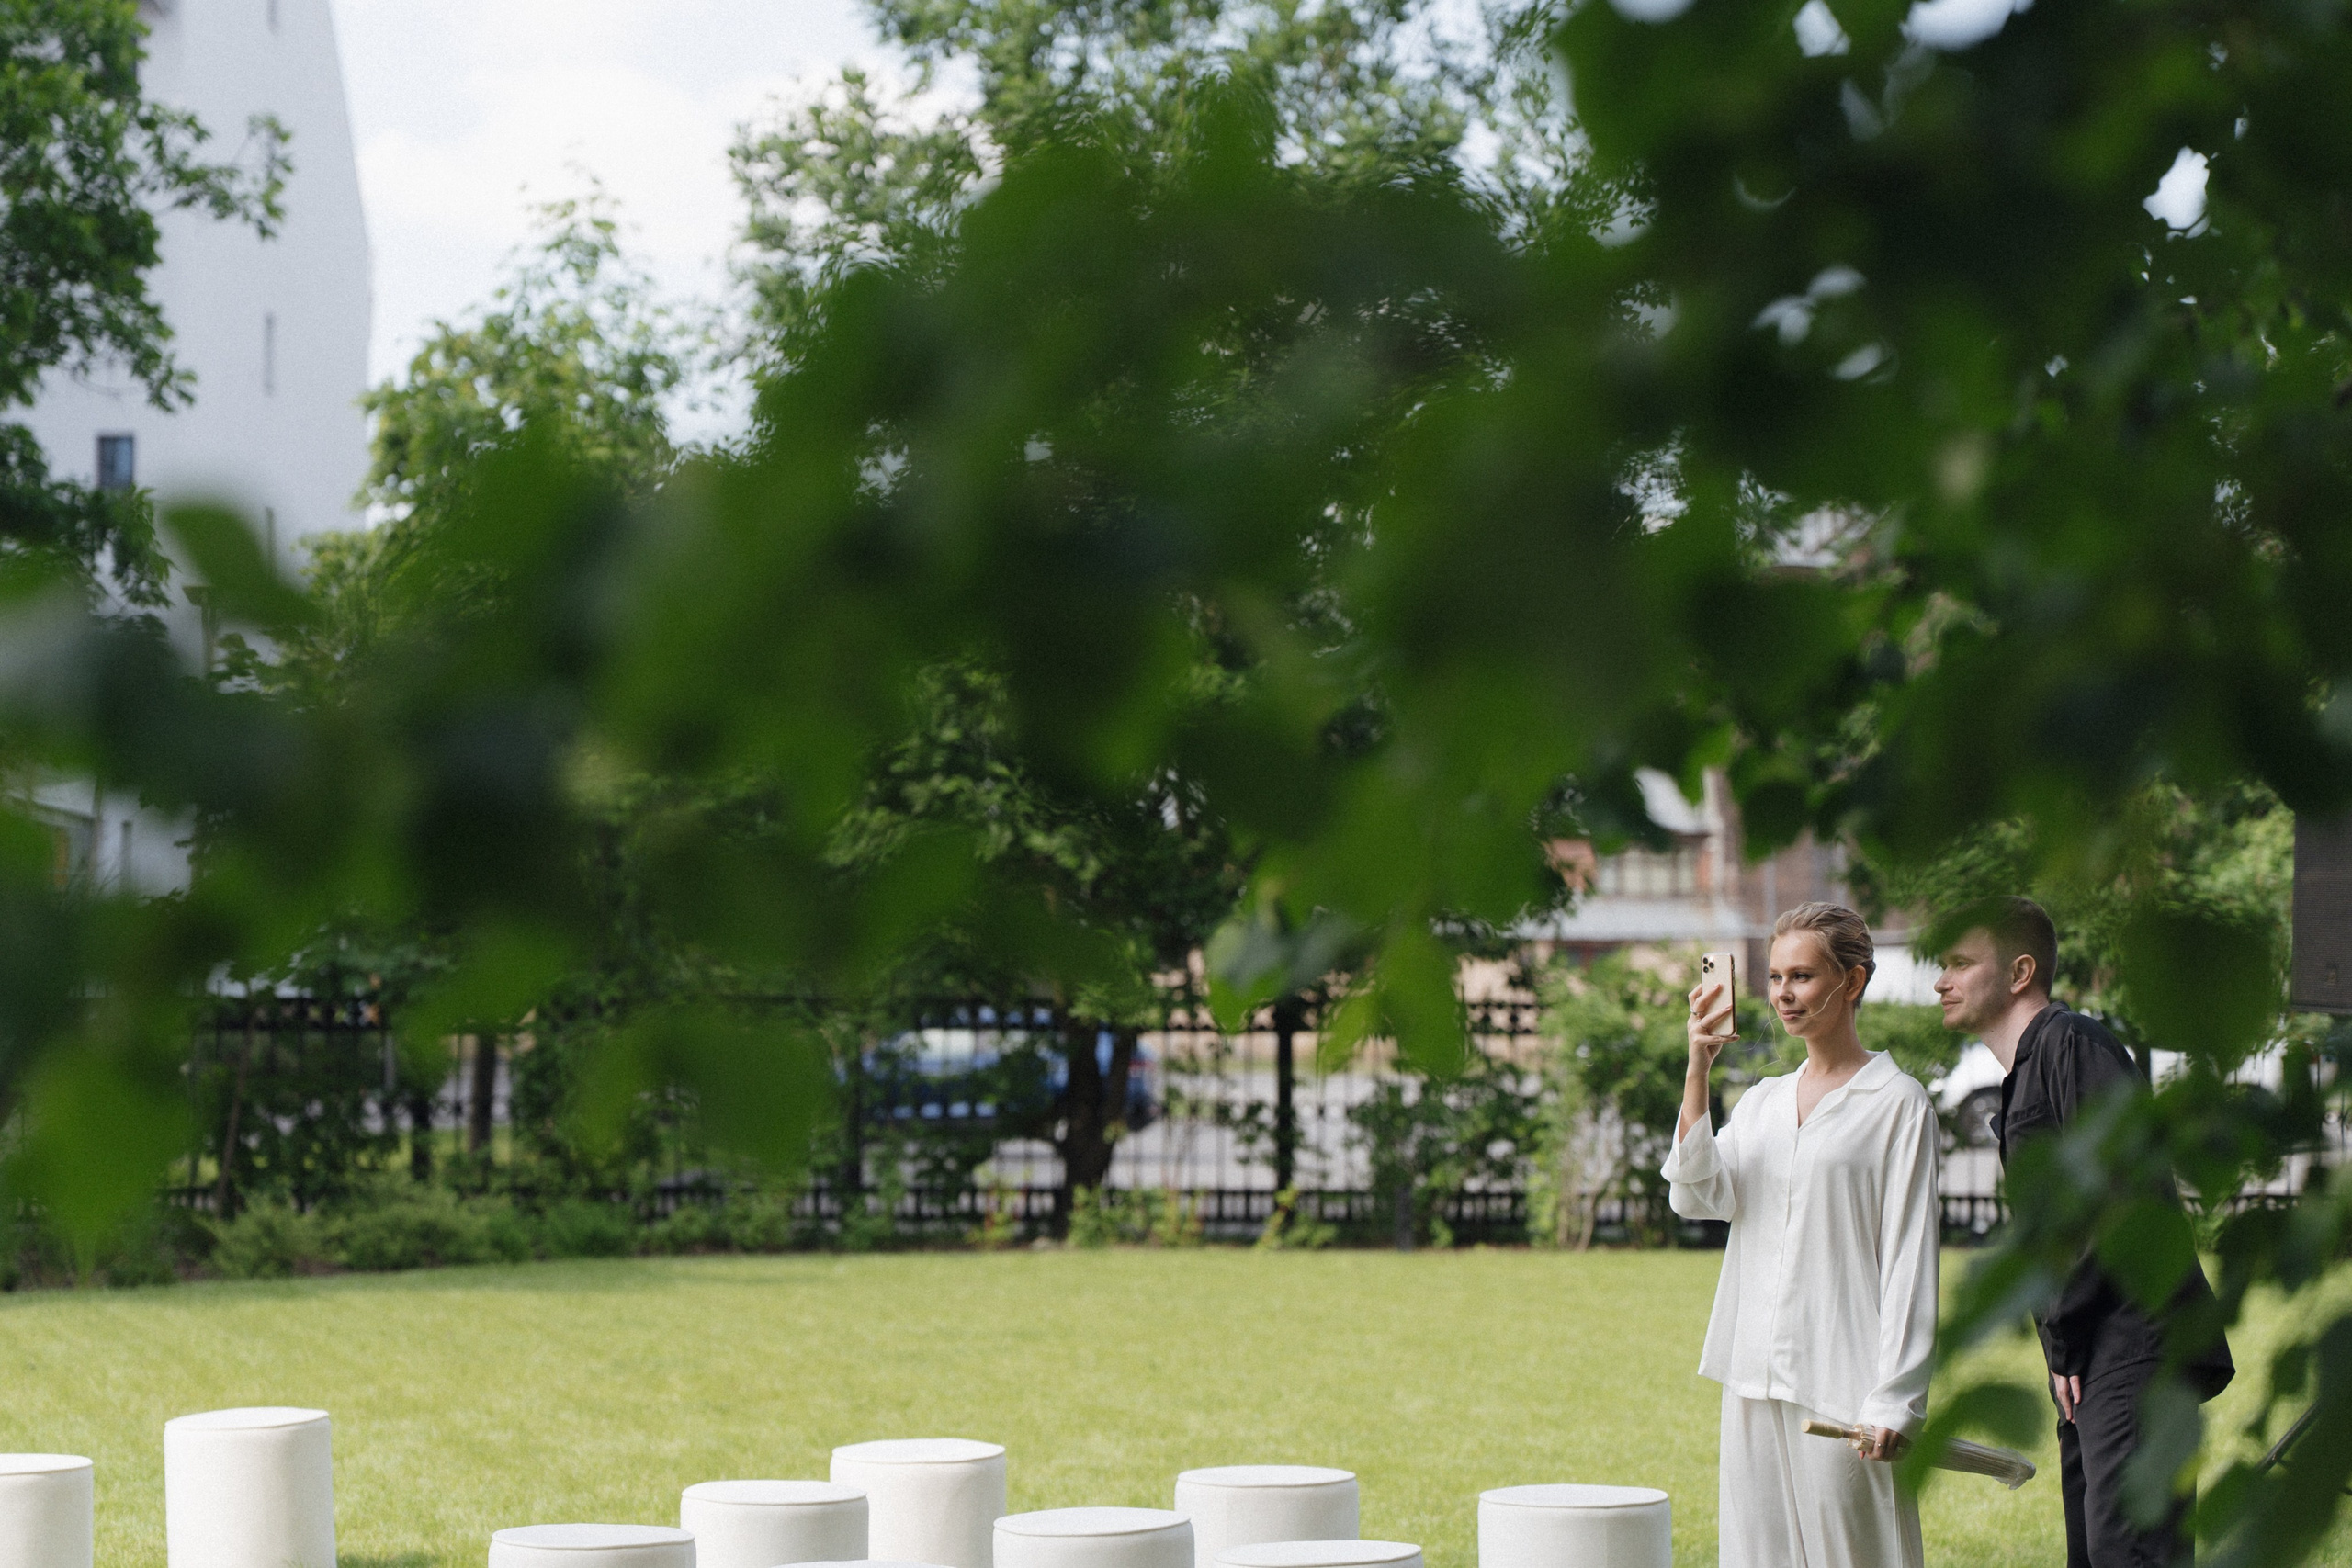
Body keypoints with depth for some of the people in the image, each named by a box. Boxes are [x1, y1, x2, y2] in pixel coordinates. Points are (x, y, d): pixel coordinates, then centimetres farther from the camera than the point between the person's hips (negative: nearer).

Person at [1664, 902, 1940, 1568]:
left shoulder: (1897, 1102, -2)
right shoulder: (1762, 1100, 16)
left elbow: (1909, 1257, -6)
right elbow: (1695, 1194, 0)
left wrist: (1895, 1400, -11)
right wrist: (1698, 1069, -5)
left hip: (1843, 1384, -6)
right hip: (1757, 1376, 6)